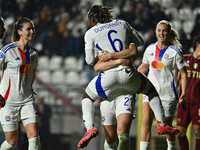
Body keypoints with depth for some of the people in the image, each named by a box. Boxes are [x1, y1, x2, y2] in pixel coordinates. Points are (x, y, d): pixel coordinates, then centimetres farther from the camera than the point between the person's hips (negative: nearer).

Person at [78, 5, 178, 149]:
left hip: (108, 76, -2)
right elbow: (140, 41, 22)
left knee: (87, 98, 24)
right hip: (127, 73, 2)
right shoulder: (122, 24, 13)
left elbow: (90, 60, 5)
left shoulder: (90, 33, 4)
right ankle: (161, 124, 21)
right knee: (152, 90, 30)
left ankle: (90, 128, 0)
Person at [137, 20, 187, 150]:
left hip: (168, 94, -3)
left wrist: (183, 93, -13)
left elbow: (183, 74, -5)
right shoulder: (150, 49, 5)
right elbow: (143, 67, 22)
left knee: (167, 126, 6)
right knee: (146, 121, -14)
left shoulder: (174, 52, -7)